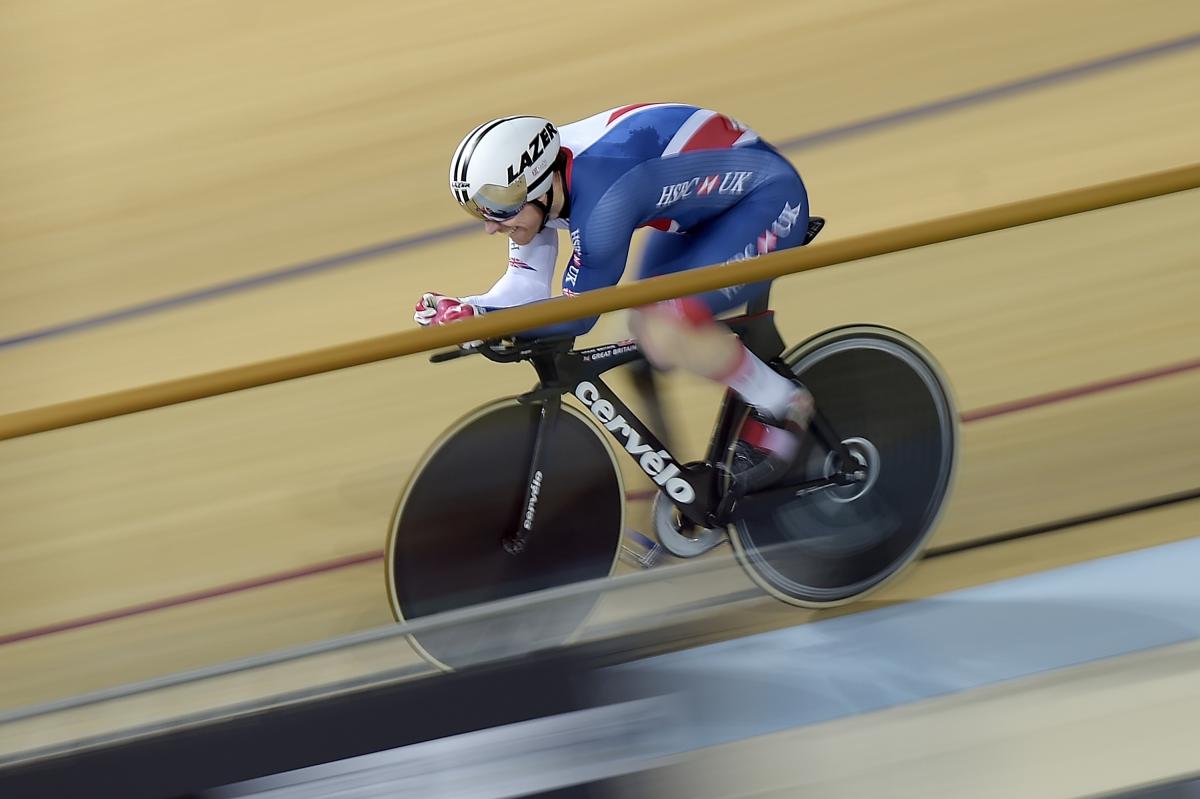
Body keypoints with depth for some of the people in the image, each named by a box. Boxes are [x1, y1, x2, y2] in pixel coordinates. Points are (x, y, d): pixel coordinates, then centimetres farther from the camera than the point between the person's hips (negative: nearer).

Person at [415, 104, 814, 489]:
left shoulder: (600, 201, -35)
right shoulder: (532, 177, -10)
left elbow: (576, 315, -25)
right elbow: (526, 286, -4)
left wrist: (477, 318, -27)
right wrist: (463, 311, -21)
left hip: (770, 198, -9)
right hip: (703, 201, 9)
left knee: (665, 333, -23)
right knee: (648, 327, 2)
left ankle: (784, 409, -3)